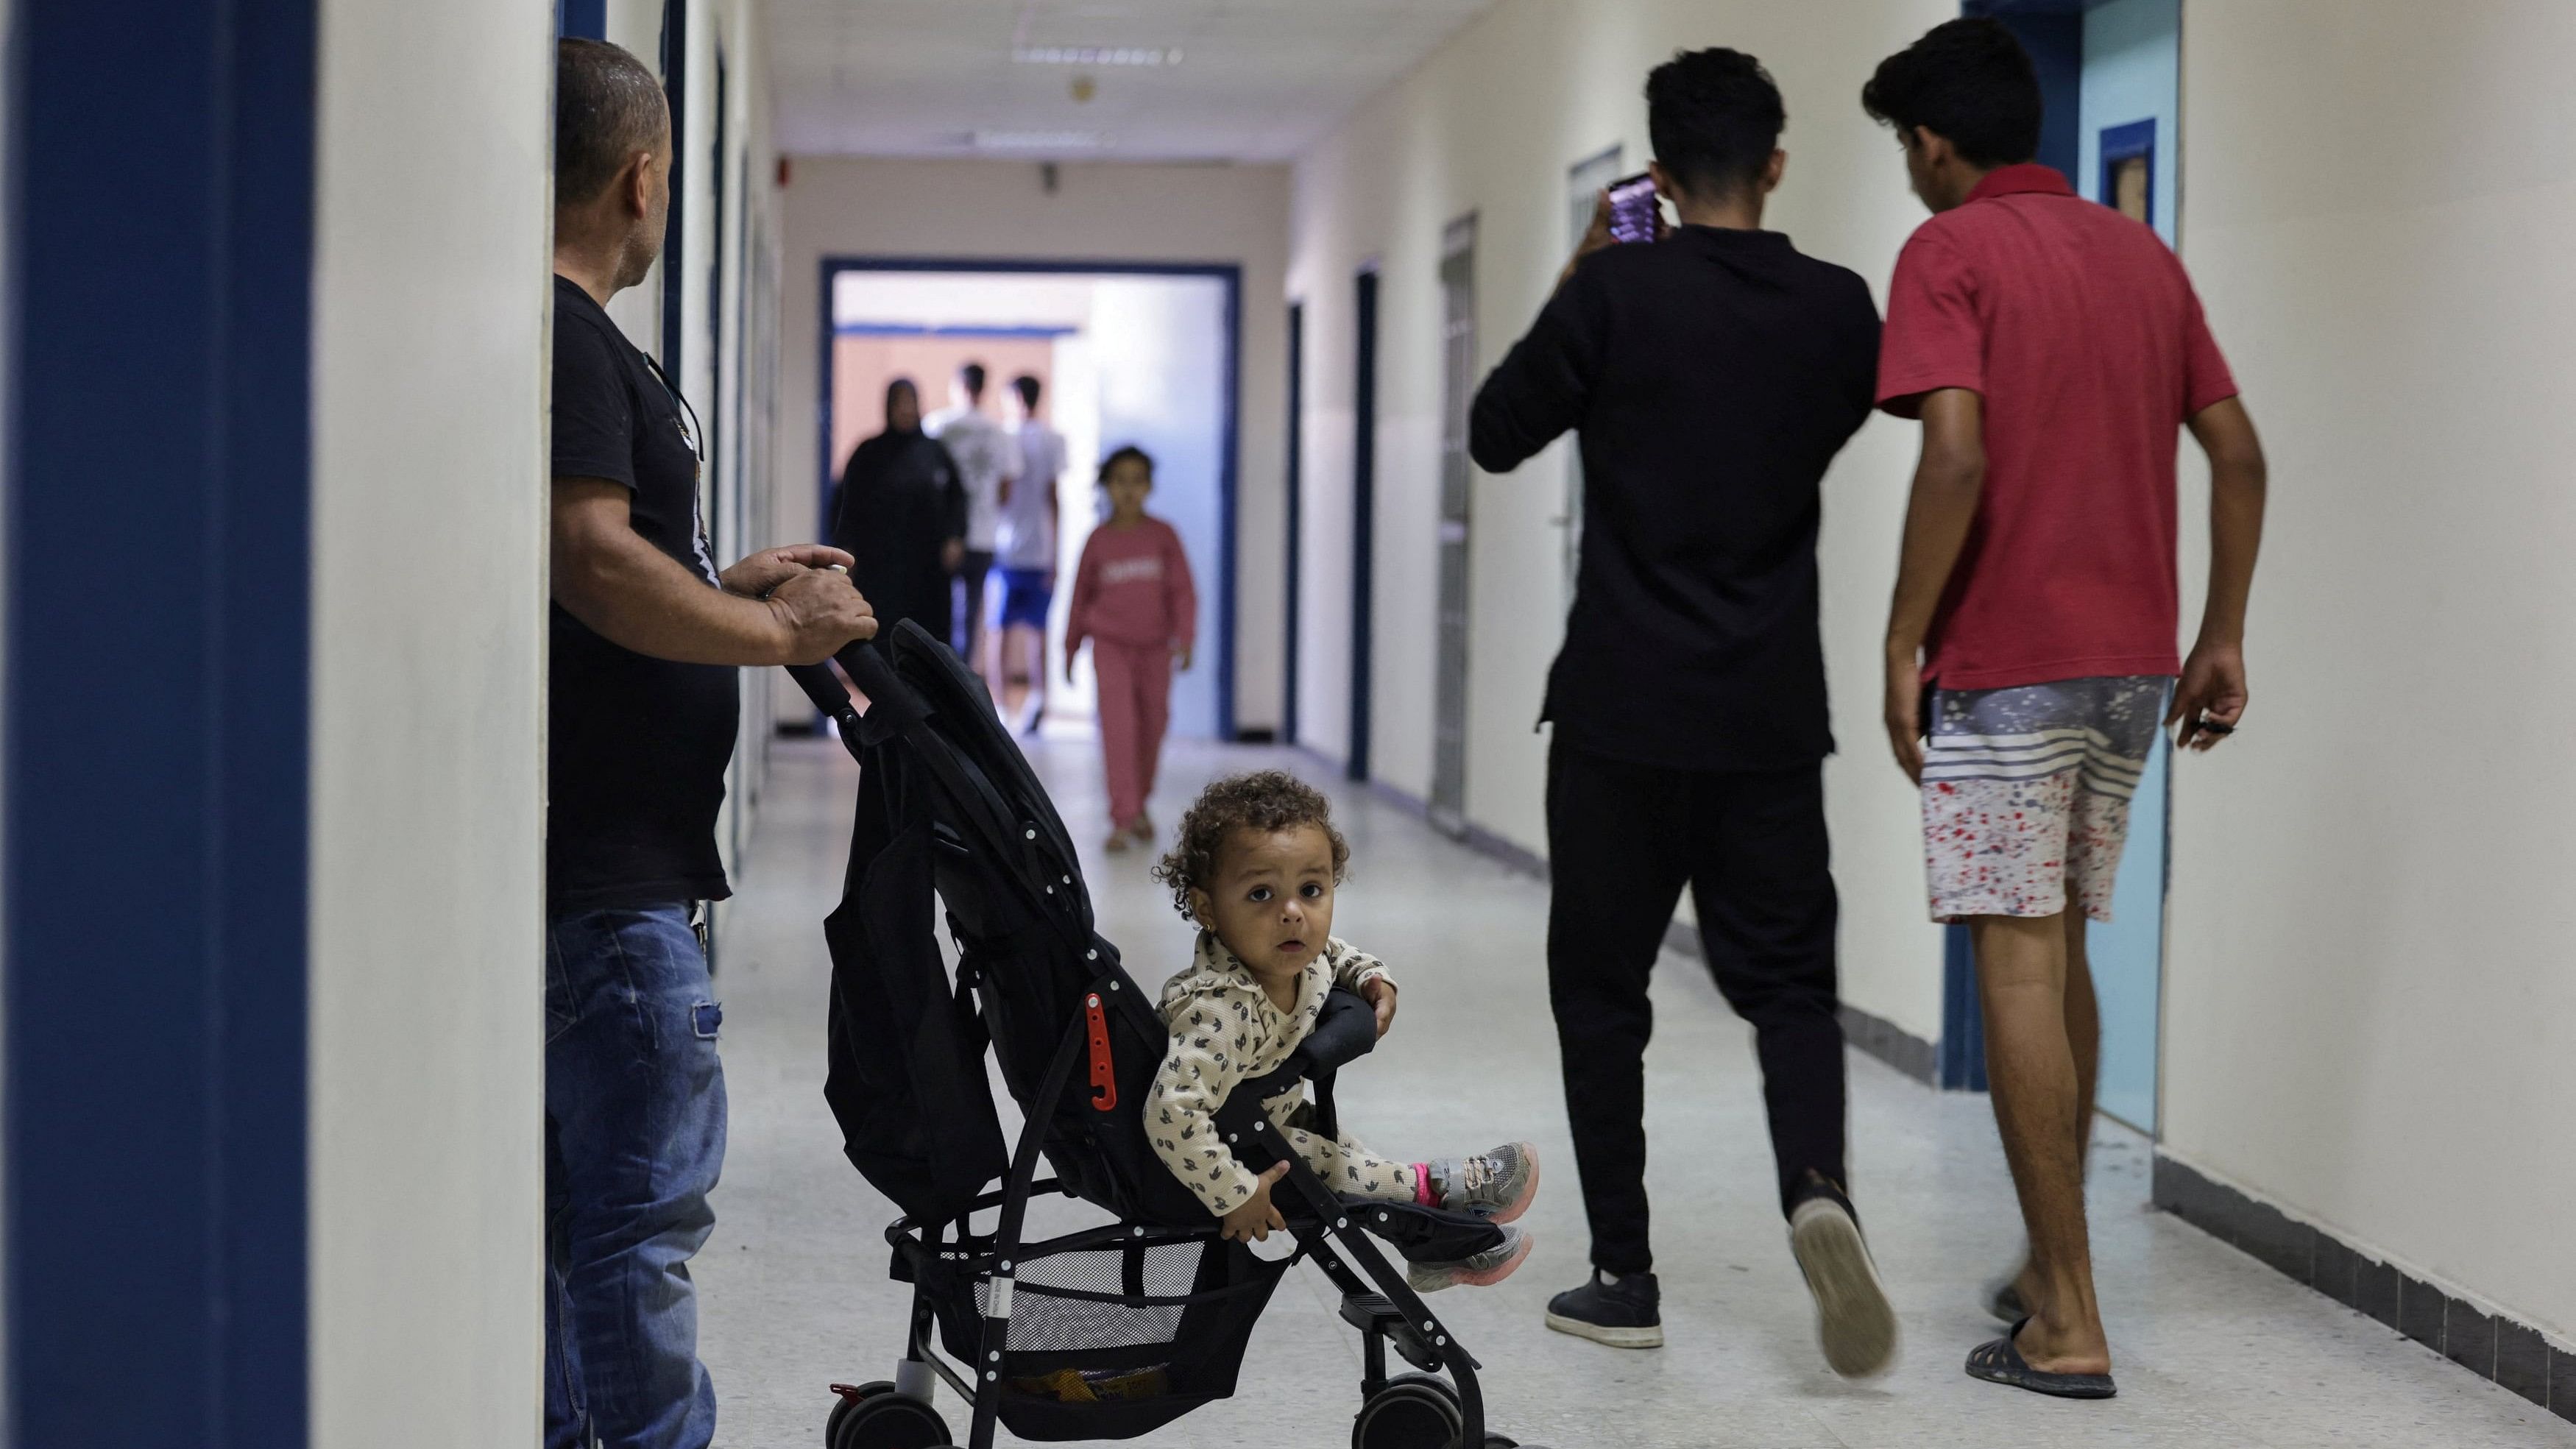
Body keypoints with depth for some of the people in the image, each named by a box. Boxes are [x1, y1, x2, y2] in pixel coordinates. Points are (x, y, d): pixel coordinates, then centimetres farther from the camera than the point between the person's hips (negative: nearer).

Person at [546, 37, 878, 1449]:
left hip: (582, 868, 11)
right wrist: (777, 631, -12)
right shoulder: (564, 335, -13)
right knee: (641, 1216, -4)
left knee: (571, 1207, 16)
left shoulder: (557, 332, 18)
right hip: (606, 882, -11)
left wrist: (725, 587, 21)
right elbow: (588, 561, -24)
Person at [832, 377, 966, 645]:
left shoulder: (935, 453, 9)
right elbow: (848, 503, 3)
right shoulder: (869, 454, 5)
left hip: (928, 563, 2)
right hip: (880, 565, -2)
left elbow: (957, 498, 9)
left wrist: (955, 538, -5)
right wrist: (846, 550, -6)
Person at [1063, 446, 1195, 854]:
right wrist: (1071, 647, 15)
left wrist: (1185, 636, -14)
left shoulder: (1162, 535, -1)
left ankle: (1140, 805, 32)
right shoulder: (1099, 540, 0)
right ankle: (1123, 820, -14)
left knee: (1152, 728, 10)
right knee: (1119, 729, -13)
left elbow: (1182, 590, -2)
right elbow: (1081, 594, 10)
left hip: (1155, 646, 1)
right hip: (1111, 644, -1)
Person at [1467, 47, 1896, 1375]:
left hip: (1622, 707, -2)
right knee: (1788, 979, 10)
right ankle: (1819, 1186, -18)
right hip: (1770, 714, 2)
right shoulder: (1836, 309, 1)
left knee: (1601, 989, 10)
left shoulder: (1617, 292, -9)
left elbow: (1497, 435, 2)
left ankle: (1625, 1276, 11)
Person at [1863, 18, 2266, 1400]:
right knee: (2061, 949, 18)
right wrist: (2222, 637, 16)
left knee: (2017, 962, -4)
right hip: (2134, 658, 7)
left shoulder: (1949, 253, -7)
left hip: (2006, 659, -7)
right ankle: (2053, 1263, 25)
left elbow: (1956, 456, -20)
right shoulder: (2141, 253, 14)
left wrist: (1903, 642, -12)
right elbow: (2238, 455, 11)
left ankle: (2068, 1325, -4)